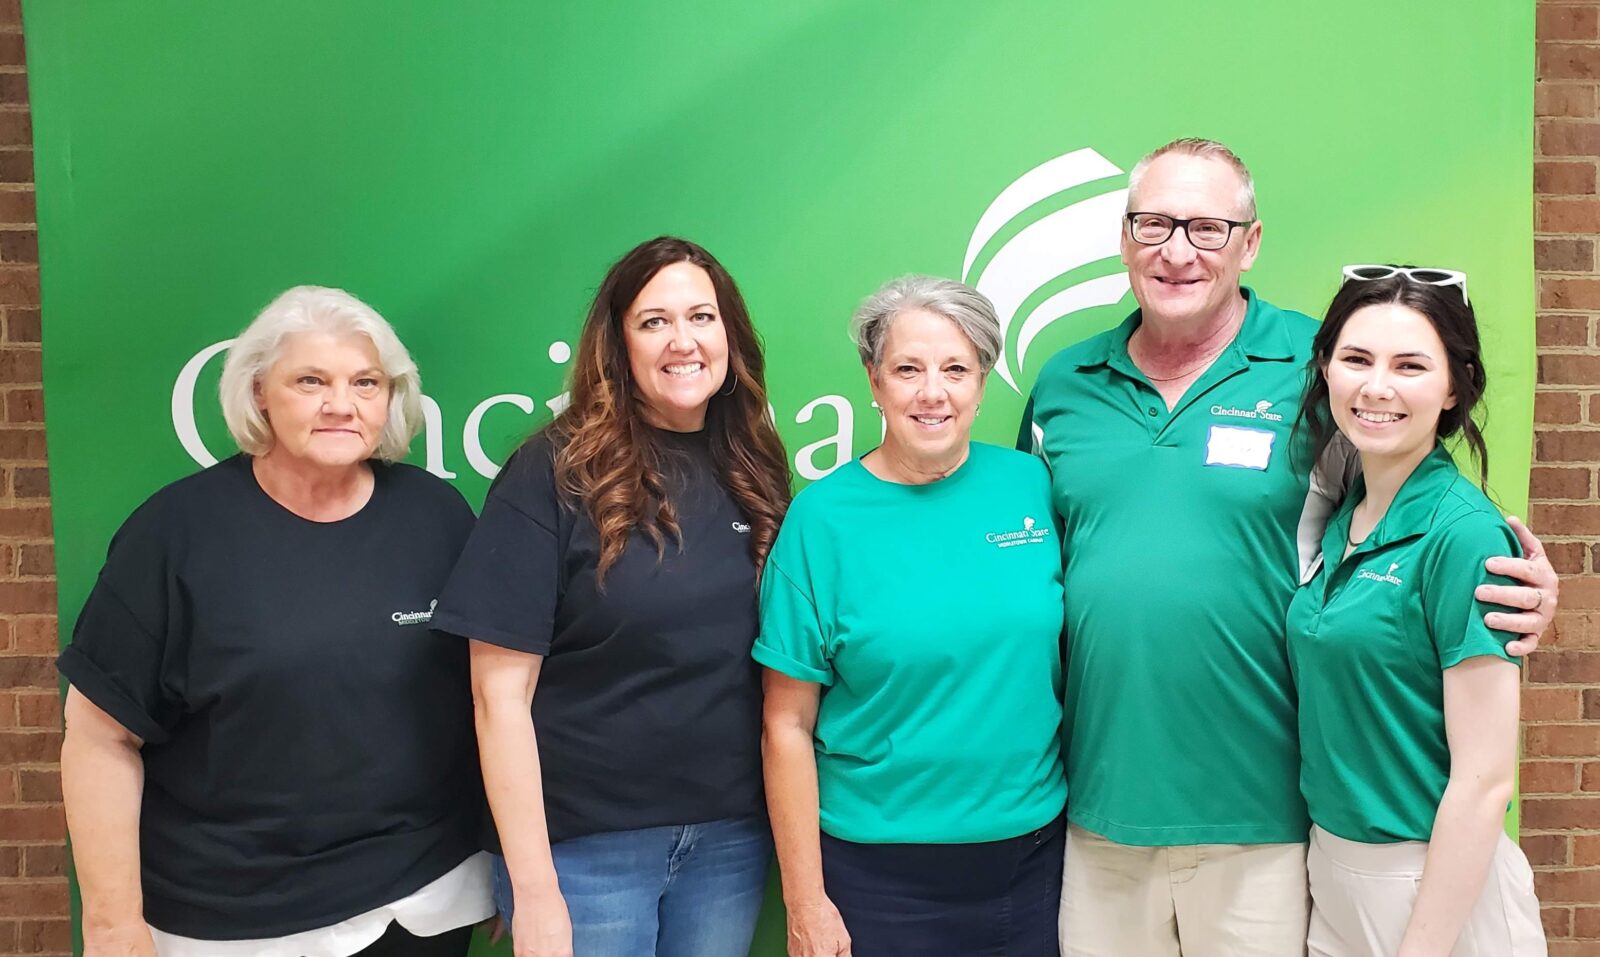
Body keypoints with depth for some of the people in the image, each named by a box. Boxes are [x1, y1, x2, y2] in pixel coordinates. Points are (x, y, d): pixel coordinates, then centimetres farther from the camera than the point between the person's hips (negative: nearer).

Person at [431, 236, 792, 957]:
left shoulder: (753, 474, 2)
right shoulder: (556, 473, -11)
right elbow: (500, 690, -12)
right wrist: (534, 887, -13)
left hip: (731, 838, 4)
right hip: (585, 845, -4)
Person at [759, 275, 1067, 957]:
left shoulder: (1031, 484, -2)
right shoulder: (822, 517, -10)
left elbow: (1071, 650, 7)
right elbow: (788, 725, -9)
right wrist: (805, 901, -8)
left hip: (1032, 850, 3)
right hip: (878, 871, -3)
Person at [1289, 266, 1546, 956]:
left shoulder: (1463, 532, -18)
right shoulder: (1340, 521, 2)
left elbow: (1484, 781, -19)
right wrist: (1329, 863, 4)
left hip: (1438, 886, -6)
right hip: (1329, 868, 6)